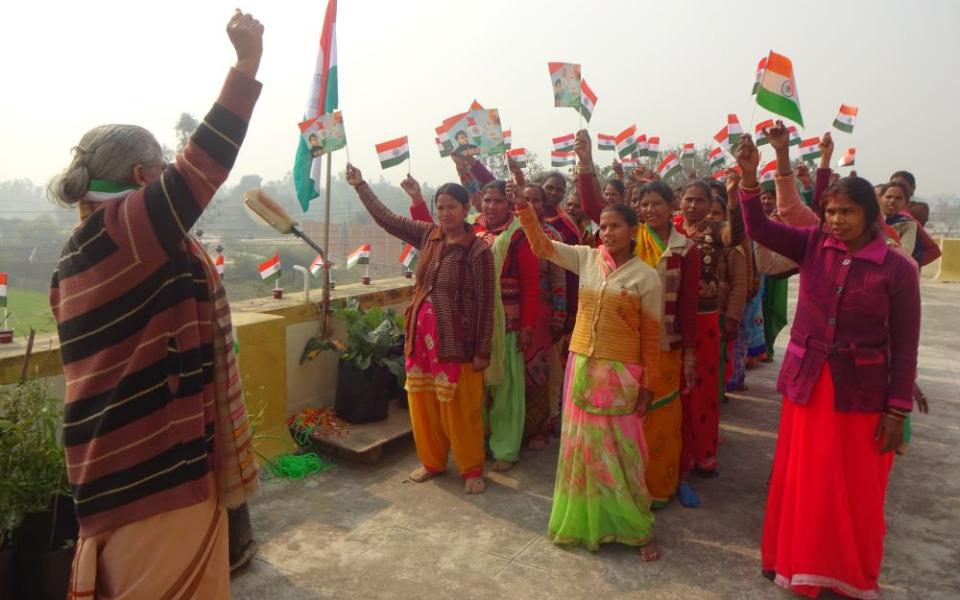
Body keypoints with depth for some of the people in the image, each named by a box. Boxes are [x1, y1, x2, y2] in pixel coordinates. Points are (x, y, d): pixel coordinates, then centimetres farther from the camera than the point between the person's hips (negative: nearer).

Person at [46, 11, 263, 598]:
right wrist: (247, 65, -21)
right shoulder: (125, 228, -17)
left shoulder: (78, 253, 11)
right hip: (153, 461, -9)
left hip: (119, 456, 9)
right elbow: (203, 165, -24)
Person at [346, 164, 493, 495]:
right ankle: (432, 461, 33)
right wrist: (360, 185, 10)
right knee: (422, 402, 15)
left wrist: (483, 351, -12)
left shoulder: (478, 251, -12)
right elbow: (386, 219, 11)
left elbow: (485, 304, -11)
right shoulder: (428, 235, 4)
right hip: (421, 333, 6)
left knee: (459, 408, 4)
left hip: (455, 337, -6)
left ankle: (472, 469, 22)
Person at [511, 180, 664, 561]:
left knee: (618, 450, 4)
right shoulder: (586, 259, 2)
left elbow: (651, 335, -5)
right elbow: (541, 245, 1)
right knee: (583, 444, 13)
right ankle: (586, 520, 30)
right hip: (581, 366, 4)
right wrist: (523, 205, -12)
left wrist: (648, 385, -6)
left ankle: (637, 529, 22)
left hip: (620, 373, -4)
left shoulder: (646, 276, -7)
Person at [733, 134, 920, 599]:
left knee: (856, 488, 11)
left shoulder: (897, 269, -10)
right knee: (801, 479, 14)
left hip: (862, 391, -2)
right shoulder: (813, 246, -2)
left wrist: (897, 411, -7)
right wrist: (749, 176, -26)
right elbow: (759, 229, -12)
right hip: (807, 383, 3)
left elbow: (904, 344, -7)